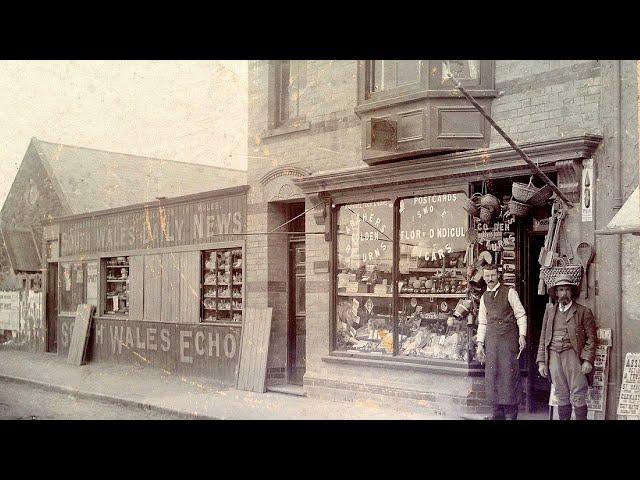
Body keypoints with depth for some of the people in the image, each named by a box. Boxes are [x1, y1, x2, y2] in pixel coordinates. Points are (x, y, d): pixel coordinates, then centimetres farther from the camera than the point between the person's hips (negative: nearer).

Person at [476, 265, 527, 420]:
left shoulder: (509, 292, 2)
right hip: (491, 339, 4)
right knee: (492, 376, 3)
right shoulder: (484, 297, 15)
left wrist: (522, 335, -11)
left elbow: (521, 315, 0)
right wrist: (480, 343, 9)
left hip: (509, 337, -4)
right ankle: (498, 413, 12)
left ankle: (511, 414, 2)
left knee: (509, 375, -5)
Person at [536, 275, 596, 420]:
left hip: (572, 355, -3)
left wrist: (587, 360, -10)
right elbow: (543, 339, 14)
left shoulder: (583, 312, 5)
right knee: (562, 396, 7)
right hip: (554, 356, 4)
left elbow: (591, 338, 1)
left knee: (578, 396, -5)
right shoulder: (550, 311, 15)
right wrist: (541, 362, 8)